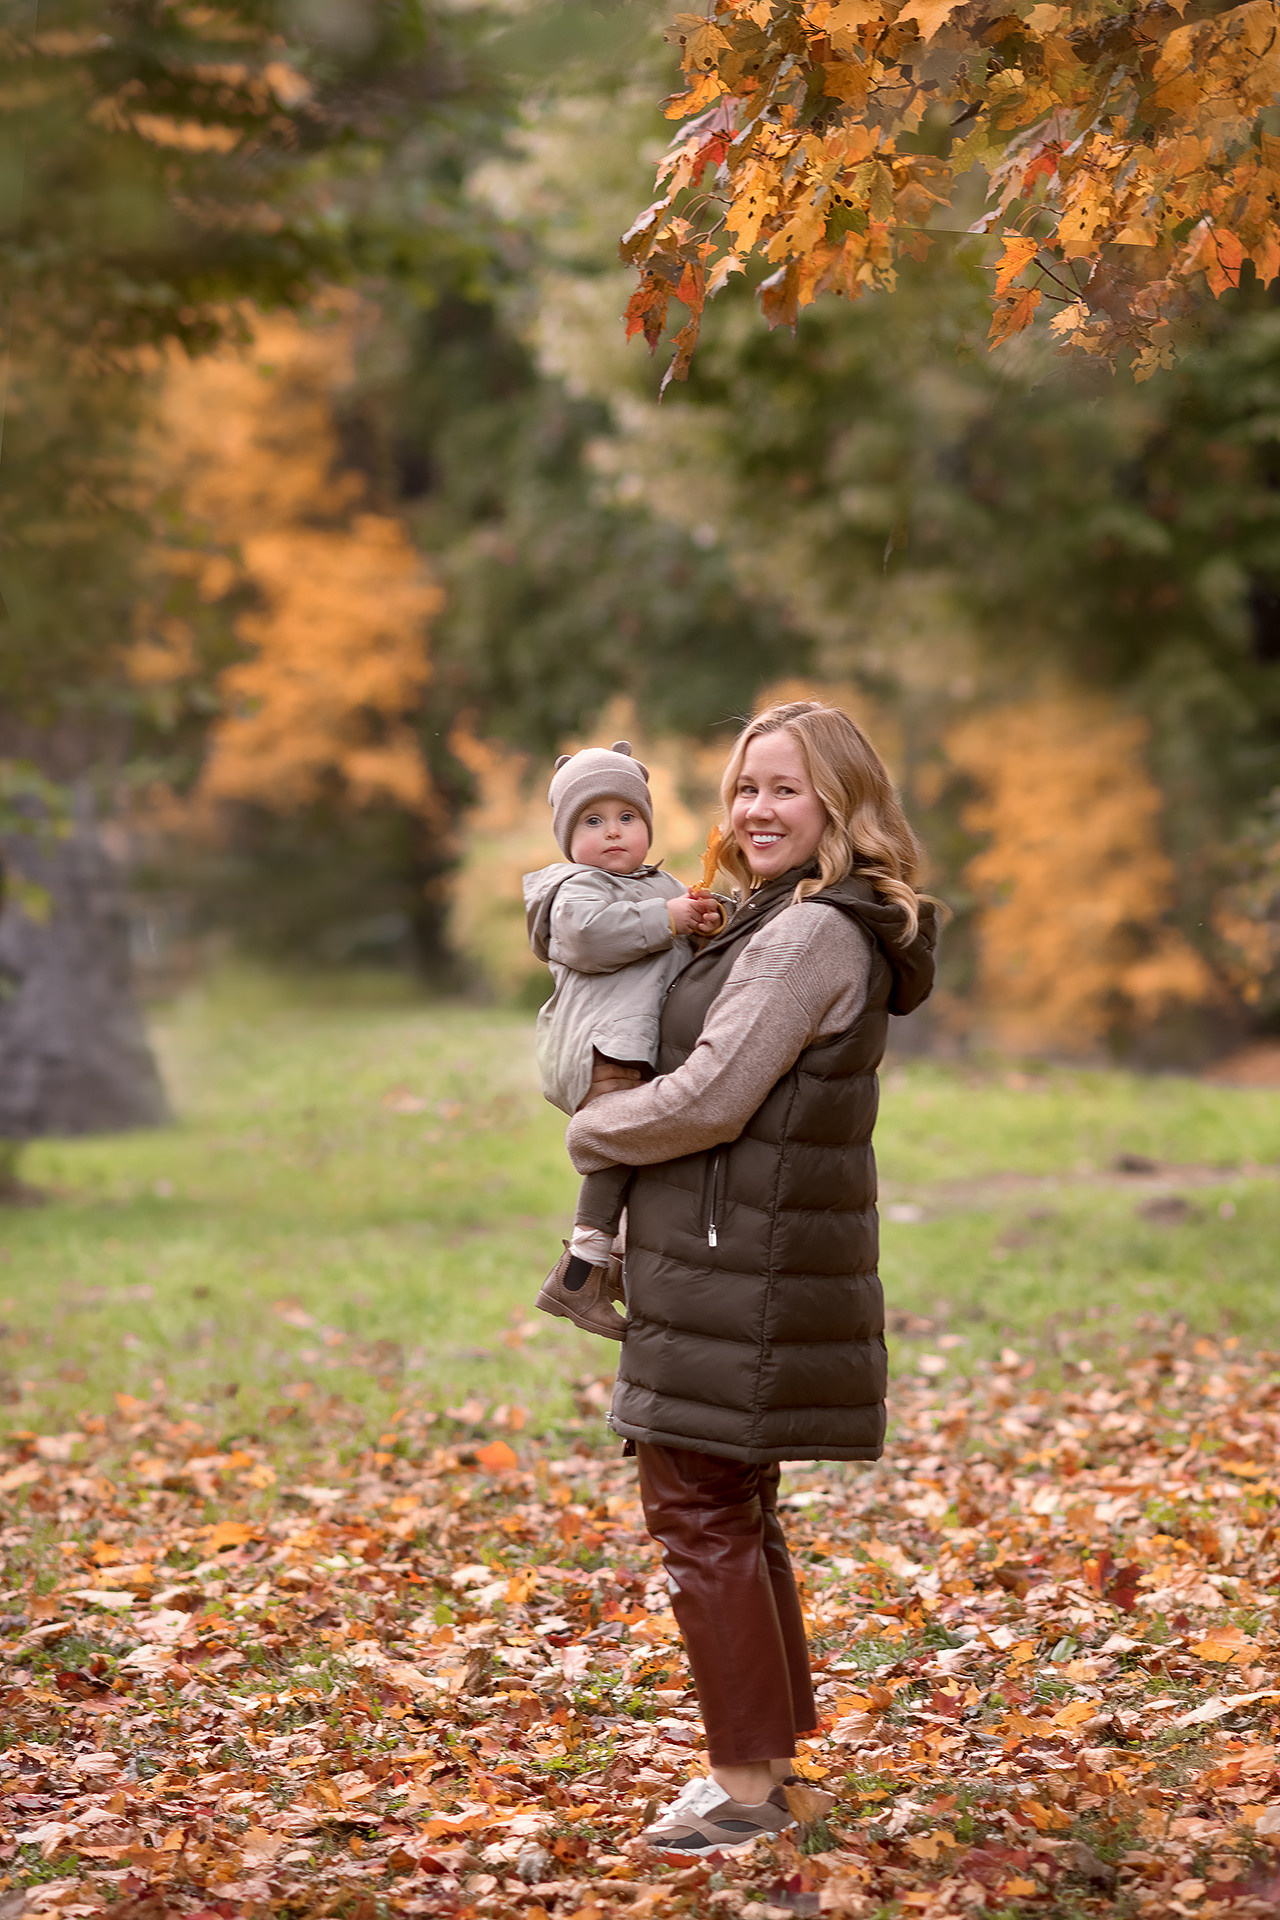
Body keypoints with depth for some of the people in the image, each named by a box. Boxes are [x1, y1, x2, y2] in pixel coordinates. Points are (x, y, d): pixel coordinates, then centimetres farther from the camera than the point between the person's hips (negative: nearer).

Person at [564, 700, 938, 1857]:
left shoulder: (812, 935, -17)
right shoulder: (778, 927, 15)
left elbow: (710, 1101, -21)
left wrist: (594, 1131, -4)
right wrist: (629, 1094, 10)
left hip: (743, 1269, -10)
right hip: (736, 1266, 10)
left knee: (699, 1512, -5)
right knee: (734, 1512, 17)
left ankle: (748, 1785, 1)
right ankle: (768, 1757, 26)